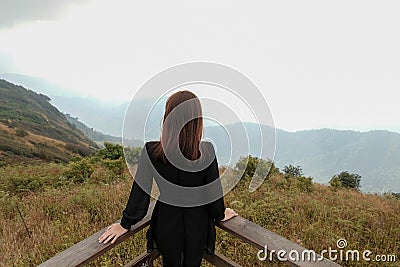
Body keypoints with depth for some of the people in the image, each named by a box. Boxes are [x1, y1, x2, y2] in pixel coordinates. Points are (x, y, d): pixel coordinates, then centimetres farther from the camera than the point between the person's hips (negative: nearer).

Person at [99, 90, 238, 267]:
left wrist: (125, 224, 3)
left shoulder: (151, 151, -24)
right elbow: (214, 191, -12)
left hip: (166, 224, 0)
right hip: (197, 225, 0)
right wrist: (220, 215, 8)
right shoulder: (207, 151, -23)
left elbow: (140, 192, -14)